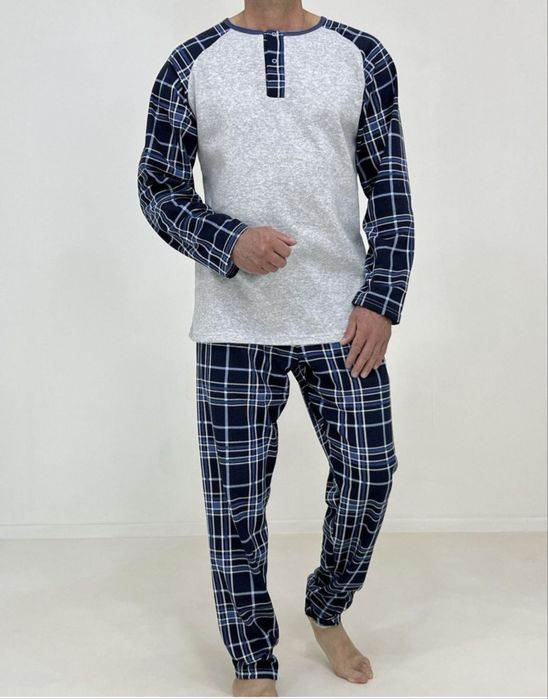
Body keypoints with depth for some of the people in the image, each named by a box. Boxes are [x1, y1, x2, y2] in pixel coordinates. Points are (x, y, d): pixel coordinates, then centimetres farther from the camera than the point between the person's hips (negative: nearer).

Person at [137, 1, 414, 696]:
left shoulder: (363, 58, 7)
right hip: (235, 324, -1)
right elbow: (158, 187, 4)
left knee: (368, 471, 4)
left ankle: (326, 612, 33)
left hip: (343, 318, 2)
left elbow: (390, 189, 6)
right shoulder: (190, 64, 5)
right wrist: (229, 241, -15)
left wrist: (380, 299, -4)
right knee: (235, 495, 3)